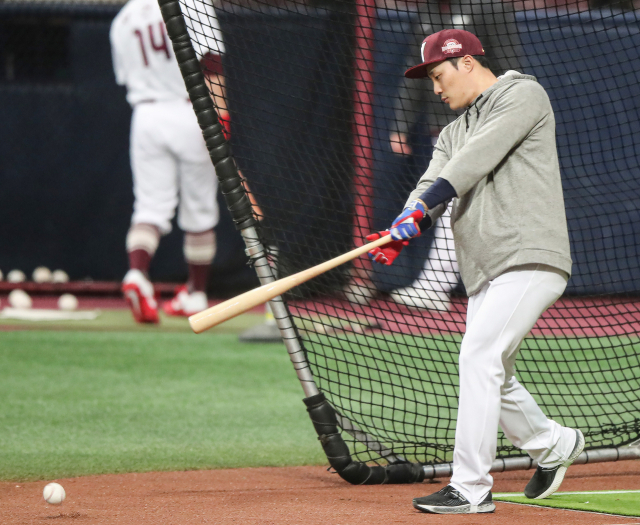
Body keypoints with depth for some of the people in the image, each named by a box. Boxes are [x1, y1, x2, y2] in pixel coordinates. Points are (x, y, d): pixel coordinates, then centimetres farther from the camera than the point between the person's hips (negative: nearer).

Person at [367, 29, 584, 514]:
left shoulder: (523, 95, -1)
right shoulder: (455, 132, 24)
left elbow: (478, 158, -15)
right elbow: (434, 183, 8)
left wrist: (419, 209, -24)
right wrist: (402, 232, -13)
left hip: (531, 260, -9)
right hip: (485, 273, 9)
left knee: (479, 356, -19)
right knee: (493, 379, 13)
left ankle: (471, 488, -19)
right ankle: (554, 445, 38)